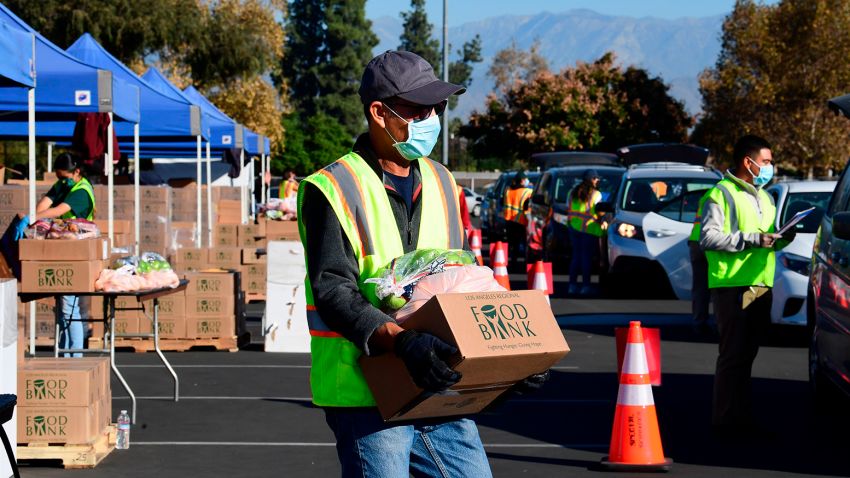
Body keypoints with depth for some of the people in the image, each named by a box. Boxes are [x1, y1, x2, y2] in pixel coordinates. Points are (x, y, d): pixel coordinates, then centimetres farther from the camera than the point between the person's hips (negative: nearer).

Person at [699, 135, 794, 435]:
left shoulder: (764, 198, 22)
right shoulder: (722, 194, -6)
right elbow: (708, 238, -15)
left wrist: (781, 240, 6)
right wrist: (752, 239, -19)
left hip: (761, 285, 8)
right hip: (732, 286, -8)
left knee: (747, 354, 10)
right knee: (733, 355, -9)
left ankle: (742, 418, 15)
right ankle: (726, 421, -6)